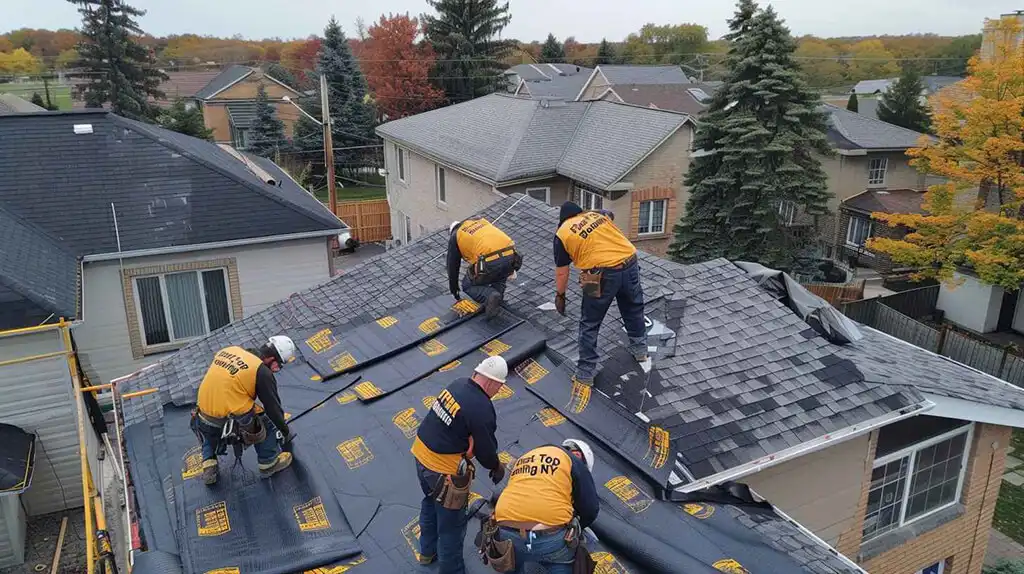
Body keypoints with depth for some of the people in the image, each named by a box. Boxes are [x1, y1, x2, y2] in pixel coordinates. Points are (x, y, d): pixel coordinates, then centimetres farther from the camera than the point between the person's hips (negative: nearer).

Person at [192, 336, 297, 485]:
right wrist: (286, 431, 11)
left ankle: (208, 466, 29)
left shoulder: (229, 350, 6)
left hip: (204, 411, 6)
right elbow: (273, 407, -4)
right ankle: (269, 464, 24)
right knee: (265, 423, 16)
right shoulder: (262, 372, -12)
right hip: (233, 416, -6)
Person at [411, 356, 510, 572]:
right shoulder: (482, 410, -27)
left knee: (431, 503, 32)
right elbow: (486, 448, -15)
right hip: (444, 470, -9)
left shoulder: (458, 384, -2)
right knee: (451, 524, 13)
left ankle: (428, 551, 54)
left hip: (421, 454, 9)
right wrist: (497, 467, 7)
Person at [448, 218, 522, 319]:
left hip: (489, 263, -5)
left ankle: (490, 296, -8)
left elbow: (452, 266, 25)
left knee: (468, 286, 19)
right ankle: (498, 294, 17)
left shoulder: (455, 236, 21)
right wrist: (509, 269, 42)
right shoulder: (481, 221, 33)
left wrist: (454, 290, 37)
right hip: (510, 257, 5)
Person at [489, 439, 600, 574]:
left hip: (506, 537, 4)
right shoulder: (573, 461, 10)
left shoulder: (521, 460, 26)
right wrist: (576, 528, 29)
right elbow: (590, 509, 8)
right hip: (550, 538, -4)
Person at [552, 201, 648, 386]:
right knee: (634, 311, 26)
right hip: (630, 264, 5)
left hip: (603, 276, -5)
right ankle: (641, 353, 43)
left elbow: (561, 273, 10)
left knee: (590, 324, 10)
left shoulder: (562, 234, 6)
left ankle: (585, 374, 16)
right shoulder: (598, 214, 17)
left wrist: (560, 295, 23)